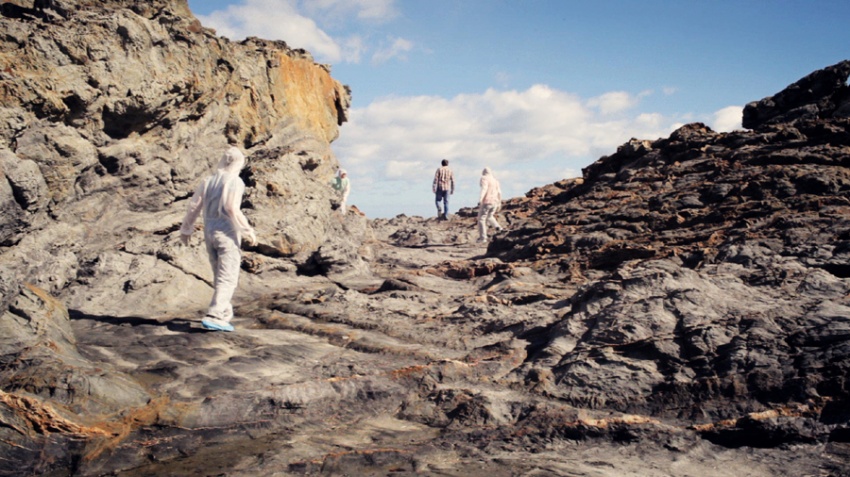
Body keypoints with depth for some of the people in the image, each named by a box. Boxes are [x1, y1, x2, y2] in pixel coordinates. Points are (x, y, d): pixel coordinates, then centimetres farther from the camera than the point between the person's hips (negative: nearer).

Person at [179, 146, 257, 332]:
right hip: (227, 233, -7)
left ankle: (224, 313, 26)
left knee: (220, 276, 18)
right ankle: (214, 317, -16)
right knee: (228, 278, -6)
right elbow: (232, 209, -20)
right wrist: (248, 231, -13)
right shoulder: (235, 182, -9)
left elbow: (194, 206, 10)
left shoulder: (207, 181, 11)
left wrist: (186, 229, 21)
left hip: (209, 233, 7)